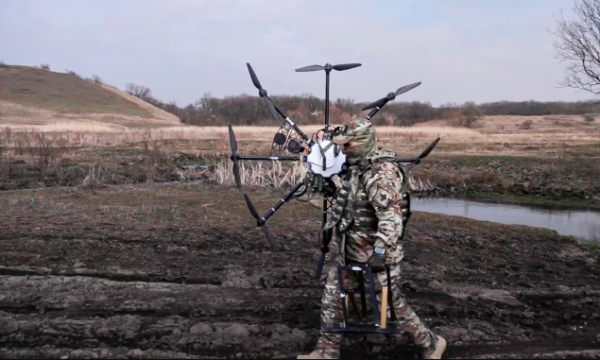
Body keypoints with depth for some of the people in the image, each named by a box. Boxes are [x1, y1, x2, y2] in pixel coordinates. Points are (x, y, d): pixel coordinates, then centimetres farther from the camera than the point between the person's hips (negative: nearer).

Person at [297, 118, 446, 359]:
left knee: (391, 303, 4)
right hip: (352, 251, 9)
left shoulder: (382, 173, -24)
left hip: (375, 254, -9)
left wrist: (381, 249, -40)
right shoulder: (357, 166, 6)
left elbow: (391, 215, -33)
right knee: (332, 295, 13)